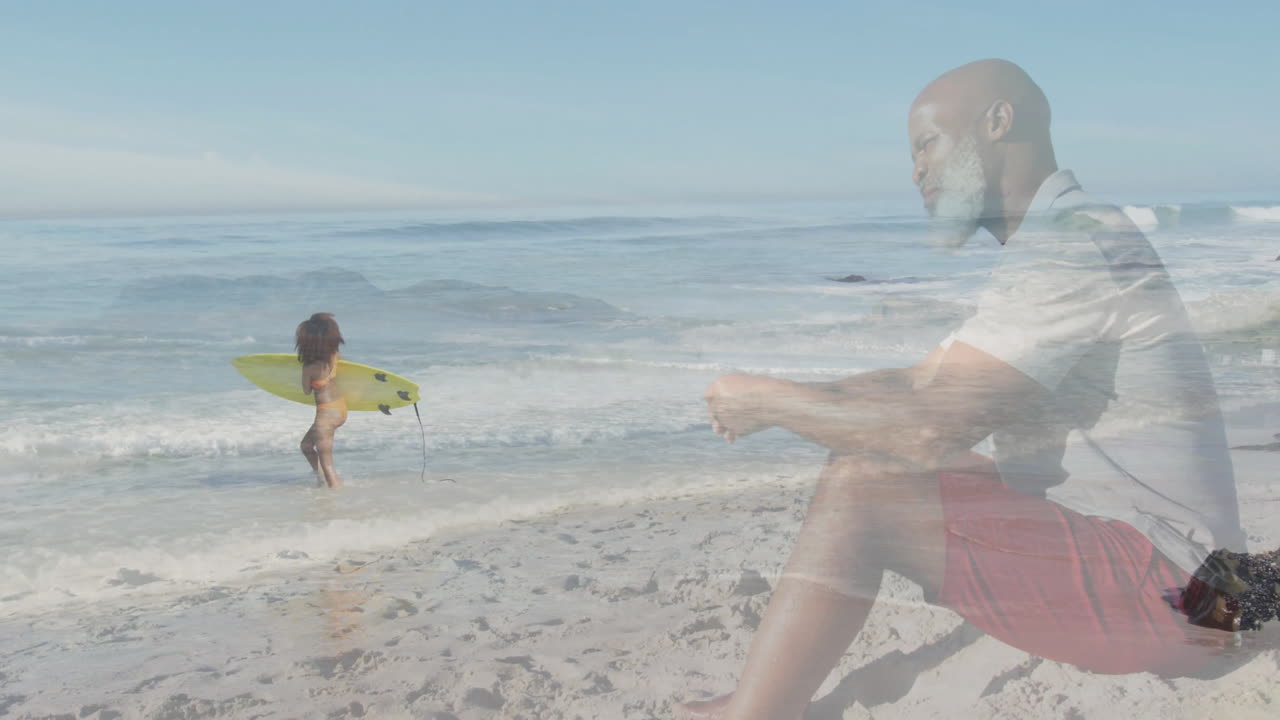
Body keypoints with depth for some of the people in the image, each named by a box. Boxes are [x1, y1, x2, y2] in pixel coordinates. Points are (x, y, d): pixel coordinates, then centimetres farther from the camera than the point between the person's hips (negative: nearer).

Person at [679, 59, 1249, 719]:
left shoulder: (1072, 244, -17)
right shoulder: (1061, 241, 17)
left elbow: (933, 429, -26)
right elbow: (917, 381, 16)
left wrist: (770, 400, -13)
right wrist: (780, 399, 3)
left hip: (1161, 584, -11)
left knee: (857, 492, -22)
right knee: (874, 457, 11)